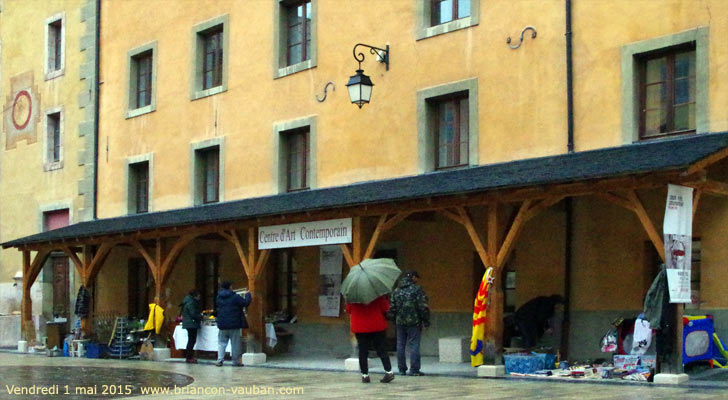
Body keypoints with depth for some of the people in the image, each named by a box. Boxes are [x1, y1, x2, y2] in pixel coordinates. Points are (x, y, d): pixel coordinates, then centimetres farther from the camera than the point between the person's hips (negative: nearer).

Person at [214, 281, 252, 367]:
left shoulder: (218, 297, 5)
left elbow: (215, 309, 16)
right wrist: (247, 295, 8)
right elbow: (246, 303, -7)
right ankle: (236, 361, 5)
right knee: (235, 343, 4)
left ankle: (220, 360, -3)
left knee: (221, 343, 10)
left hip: (222, 325, 3)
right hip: (234, 324, -3)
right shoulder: (235, 297, -9)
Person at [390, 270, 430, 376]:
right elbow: (423, 307, -11)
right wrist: (426, 321, -5)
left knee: (400, 345, 10)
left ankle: (402, 369, 12)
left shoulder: (396, 291, 11)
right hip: (414, 322, -5)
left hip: (400, 322, 5)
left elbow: (392, 308, 12)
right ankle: (414, 369, -5)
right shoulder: (417, 289, -7)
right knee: (414, 345, -2)